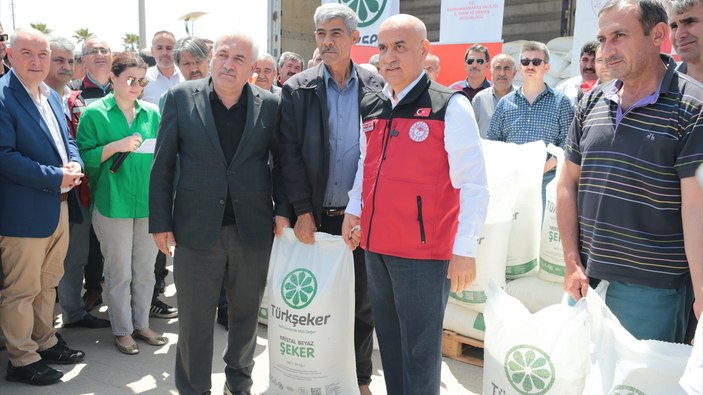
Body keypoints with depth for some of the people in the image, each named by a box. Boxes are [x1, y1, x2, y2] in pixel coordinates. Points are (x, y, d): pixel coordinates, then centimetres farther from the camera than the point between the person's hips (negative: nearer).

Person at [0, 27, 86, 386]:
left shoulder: (52, 96, 12)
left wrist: (75, 163, -4)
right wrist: (56, 177, -21)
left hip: (60, 207, 8)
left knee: (47, 283, 20)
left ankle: (45, 343, 35)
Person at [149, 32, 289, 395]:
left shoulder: (269, 105, 0)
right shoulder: (181, 98, -2)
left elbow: (281, 161, 7)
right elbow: (162, 165, 0)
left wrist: (282, 209, -4)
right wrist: (160, 222, -3)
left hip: (252, 230, 2)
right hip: (196, 230, -1)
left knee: (246, 314, 17)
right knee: (194, 320, 9)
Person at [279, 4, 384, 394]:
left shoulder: (376, 87, 2)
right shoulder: (297, 89, 0)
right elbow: (290, 153, -4)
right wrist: (302, 210, -10)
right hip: (315, 215, 0)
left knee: (361, 303, 12)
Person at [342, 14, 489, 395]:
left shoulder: (450, 106, -11)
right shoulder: (370, 107, 9)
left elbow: (473, 183, -12)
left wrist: (465, 248, -15)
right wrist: (353, 209, 11)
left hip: (424, 250, -6)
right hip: (375, 245, 6)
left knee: (420, 351, 5)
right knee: (388, 342, 19)